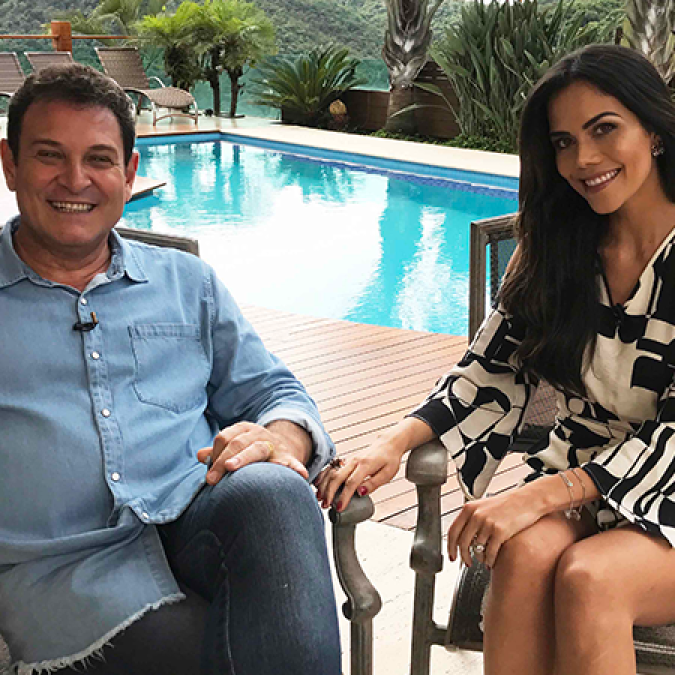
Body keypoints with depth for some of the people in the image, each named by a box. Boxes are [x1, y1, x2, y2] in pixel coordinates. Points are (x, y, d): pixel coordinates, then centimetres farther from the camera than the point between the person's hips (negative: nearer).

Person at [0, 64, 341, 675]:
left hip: (200, 523, 4)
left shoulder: (186, 283, 23)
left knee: (272, 493, -33)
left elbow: (272, 391, 21)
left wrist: (281, 438, -4)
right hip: (64, 567, -3)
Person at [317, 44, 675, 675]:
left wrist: (541, 494, -25)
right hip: (573, 487, 3)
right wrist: (396, 441, -16)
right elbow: (489, 371, 2)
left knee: (587, 577, -33)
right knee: (526, 553, -30)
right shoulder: (552, 251, 5)